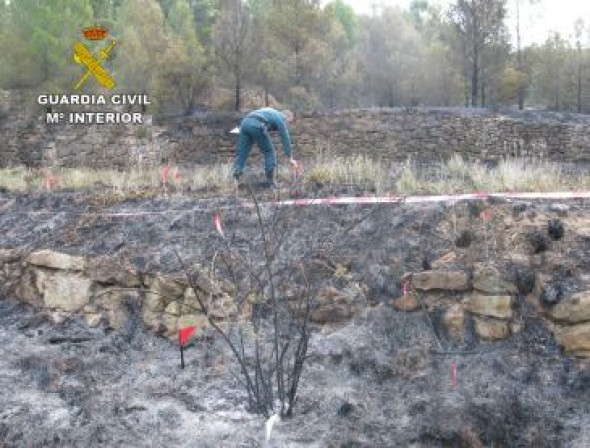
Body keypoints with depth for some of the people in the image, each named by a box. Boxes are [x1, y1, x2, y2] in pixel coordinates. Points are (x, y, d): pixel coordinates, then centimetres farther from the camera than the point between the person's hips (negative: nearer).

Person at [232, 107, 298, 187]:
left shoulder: (273, 113, 36)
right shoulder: (281, 118, 14)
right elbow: (285, 138, 11)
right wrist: (290, 158, 14)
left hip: (245, 123, 7)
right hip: (256, 125, -7)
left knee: (241, 153, 10)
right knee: (269, 152, 9)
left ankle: (235, 179, 3)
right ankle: (270, 182, 10)